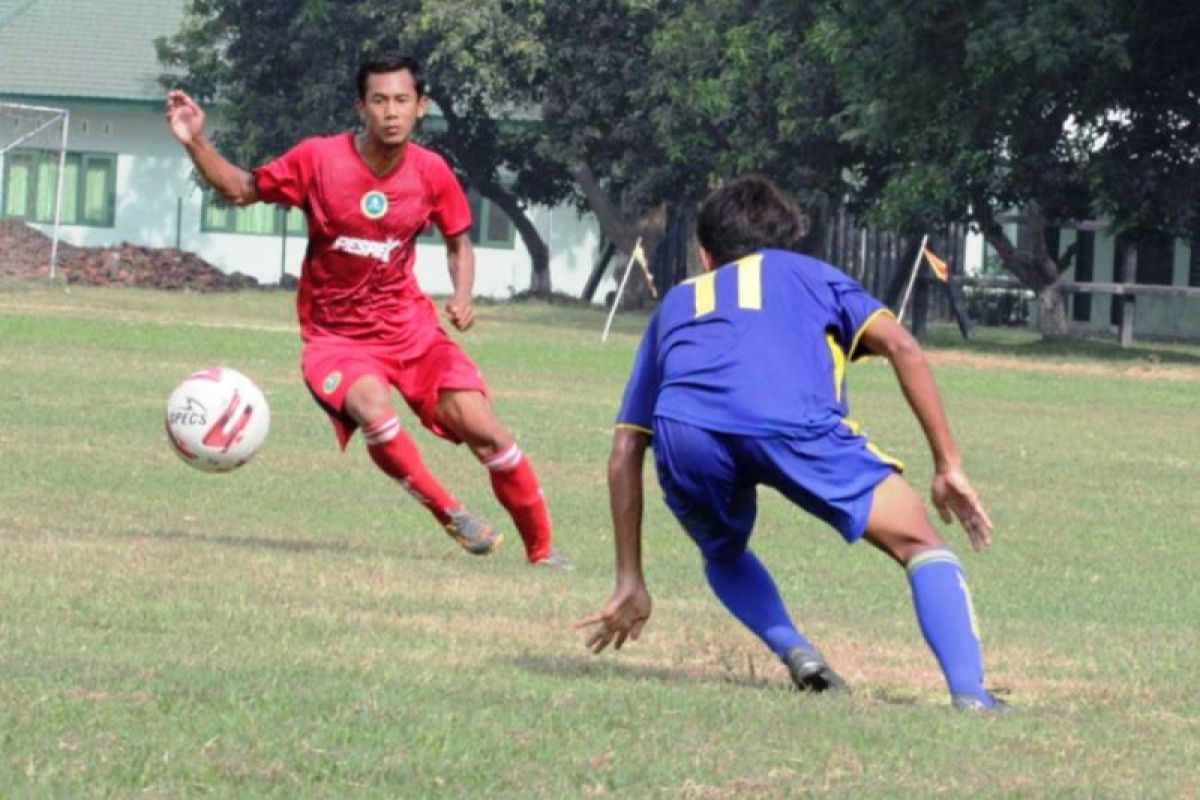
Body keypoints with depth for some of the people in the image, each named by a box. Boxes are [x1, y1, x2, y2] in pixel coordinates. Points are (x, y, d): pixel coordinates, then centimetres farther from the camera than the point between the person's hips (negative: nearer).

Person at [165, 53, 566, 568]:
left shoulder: (431, 173, -6)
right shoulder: (318, 160, -13)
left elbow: (458, 240, 10)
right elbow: (241, 190, -1)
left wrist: (462, 297, -8)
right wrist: (195, 143, -16)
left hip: (410, 327, 2)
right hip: (334, 335, -2)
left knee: (485, 432, -8)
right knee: (375, 410, -34)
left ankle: (541, 549, 11)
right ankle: (450, 515, -12)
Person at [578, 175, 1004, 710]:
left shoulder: (676, 304, 40)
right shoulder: (810, 274, 36)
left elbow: (625, 451, 35)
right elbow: (901, 346, 18)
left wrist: (630, 582, 38)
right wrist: (948, 466, 19)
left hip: (684, 433, 2)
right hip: (794, 422, -2)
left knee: (725, 555, 33)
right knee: (919, 544, 11)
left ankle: (794, 651, 6)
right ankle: (969, 695, -11)